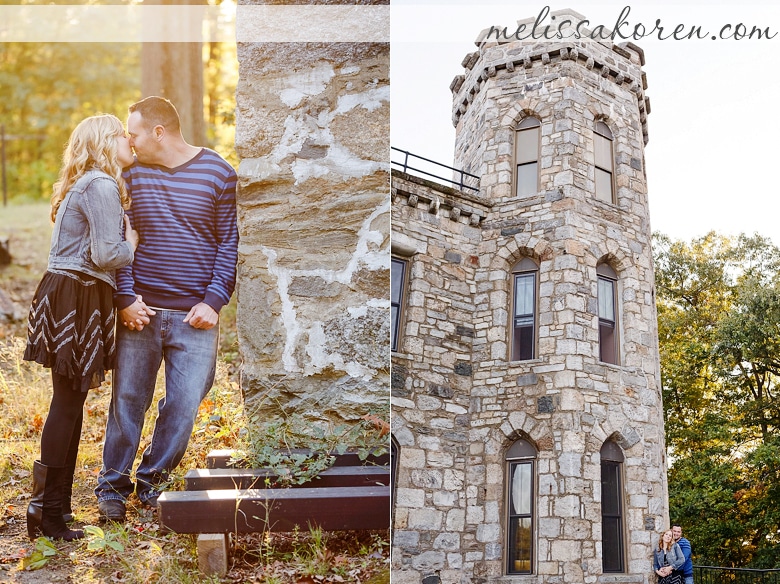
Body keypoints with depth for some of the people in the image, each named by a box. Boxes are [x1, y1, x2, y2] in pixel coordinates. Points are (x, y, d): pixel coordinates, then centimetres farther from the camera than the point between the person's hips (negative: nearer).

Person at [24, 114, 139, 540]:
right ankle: (46, 512, 3)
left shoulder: (87, 185, 21)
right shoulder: (101, 186, -13)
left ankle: (55, 506, 21)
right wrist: (133, 244, -2)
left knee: (69, 402, 13)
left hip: (70, 299, 10)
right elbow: (106, 254, -19)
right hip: (76, 300, -10)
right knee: (68, 403, -4)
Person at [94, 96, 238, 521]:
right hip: (140, 311, 2)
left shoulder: (218, 173, 0)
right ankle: (112, 486, 20)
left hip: (195, 315, -1)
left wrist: (214, 300, -7)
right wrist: (125, 297, -5)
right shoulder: (131, 173, 6)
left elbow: (229, 242, 1)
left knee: (183, 405, 1)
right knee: (127, 400, 6)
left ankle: (152, 480, 20)